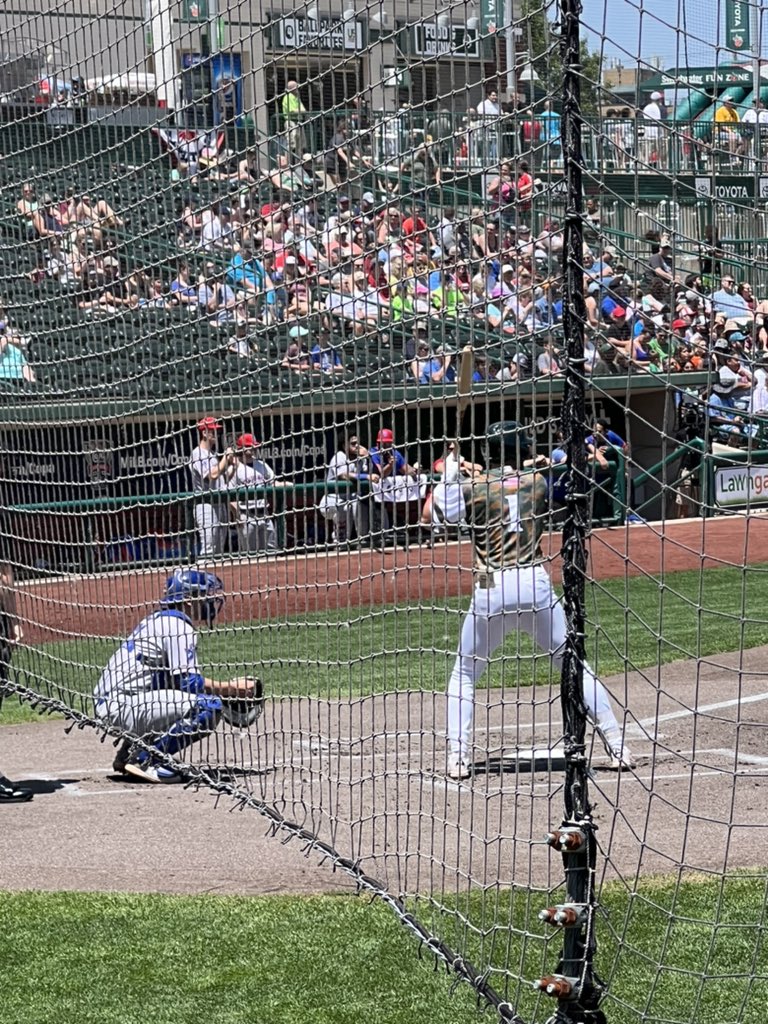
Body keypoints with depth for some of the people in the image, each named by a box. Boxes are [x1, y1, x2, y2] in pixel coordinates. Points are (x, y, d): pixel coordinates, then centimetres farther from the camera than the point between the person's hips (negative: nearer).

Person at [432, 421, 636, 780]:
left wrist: (444, 481, 25)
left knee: (464, 673, 15)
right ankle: (617, 746, 7)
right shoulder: (539, 482, 8)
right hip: (536, 585, 2)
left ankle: (458, 757, 3)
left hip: (491, 590, -1)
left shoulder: (474, 488, 1)